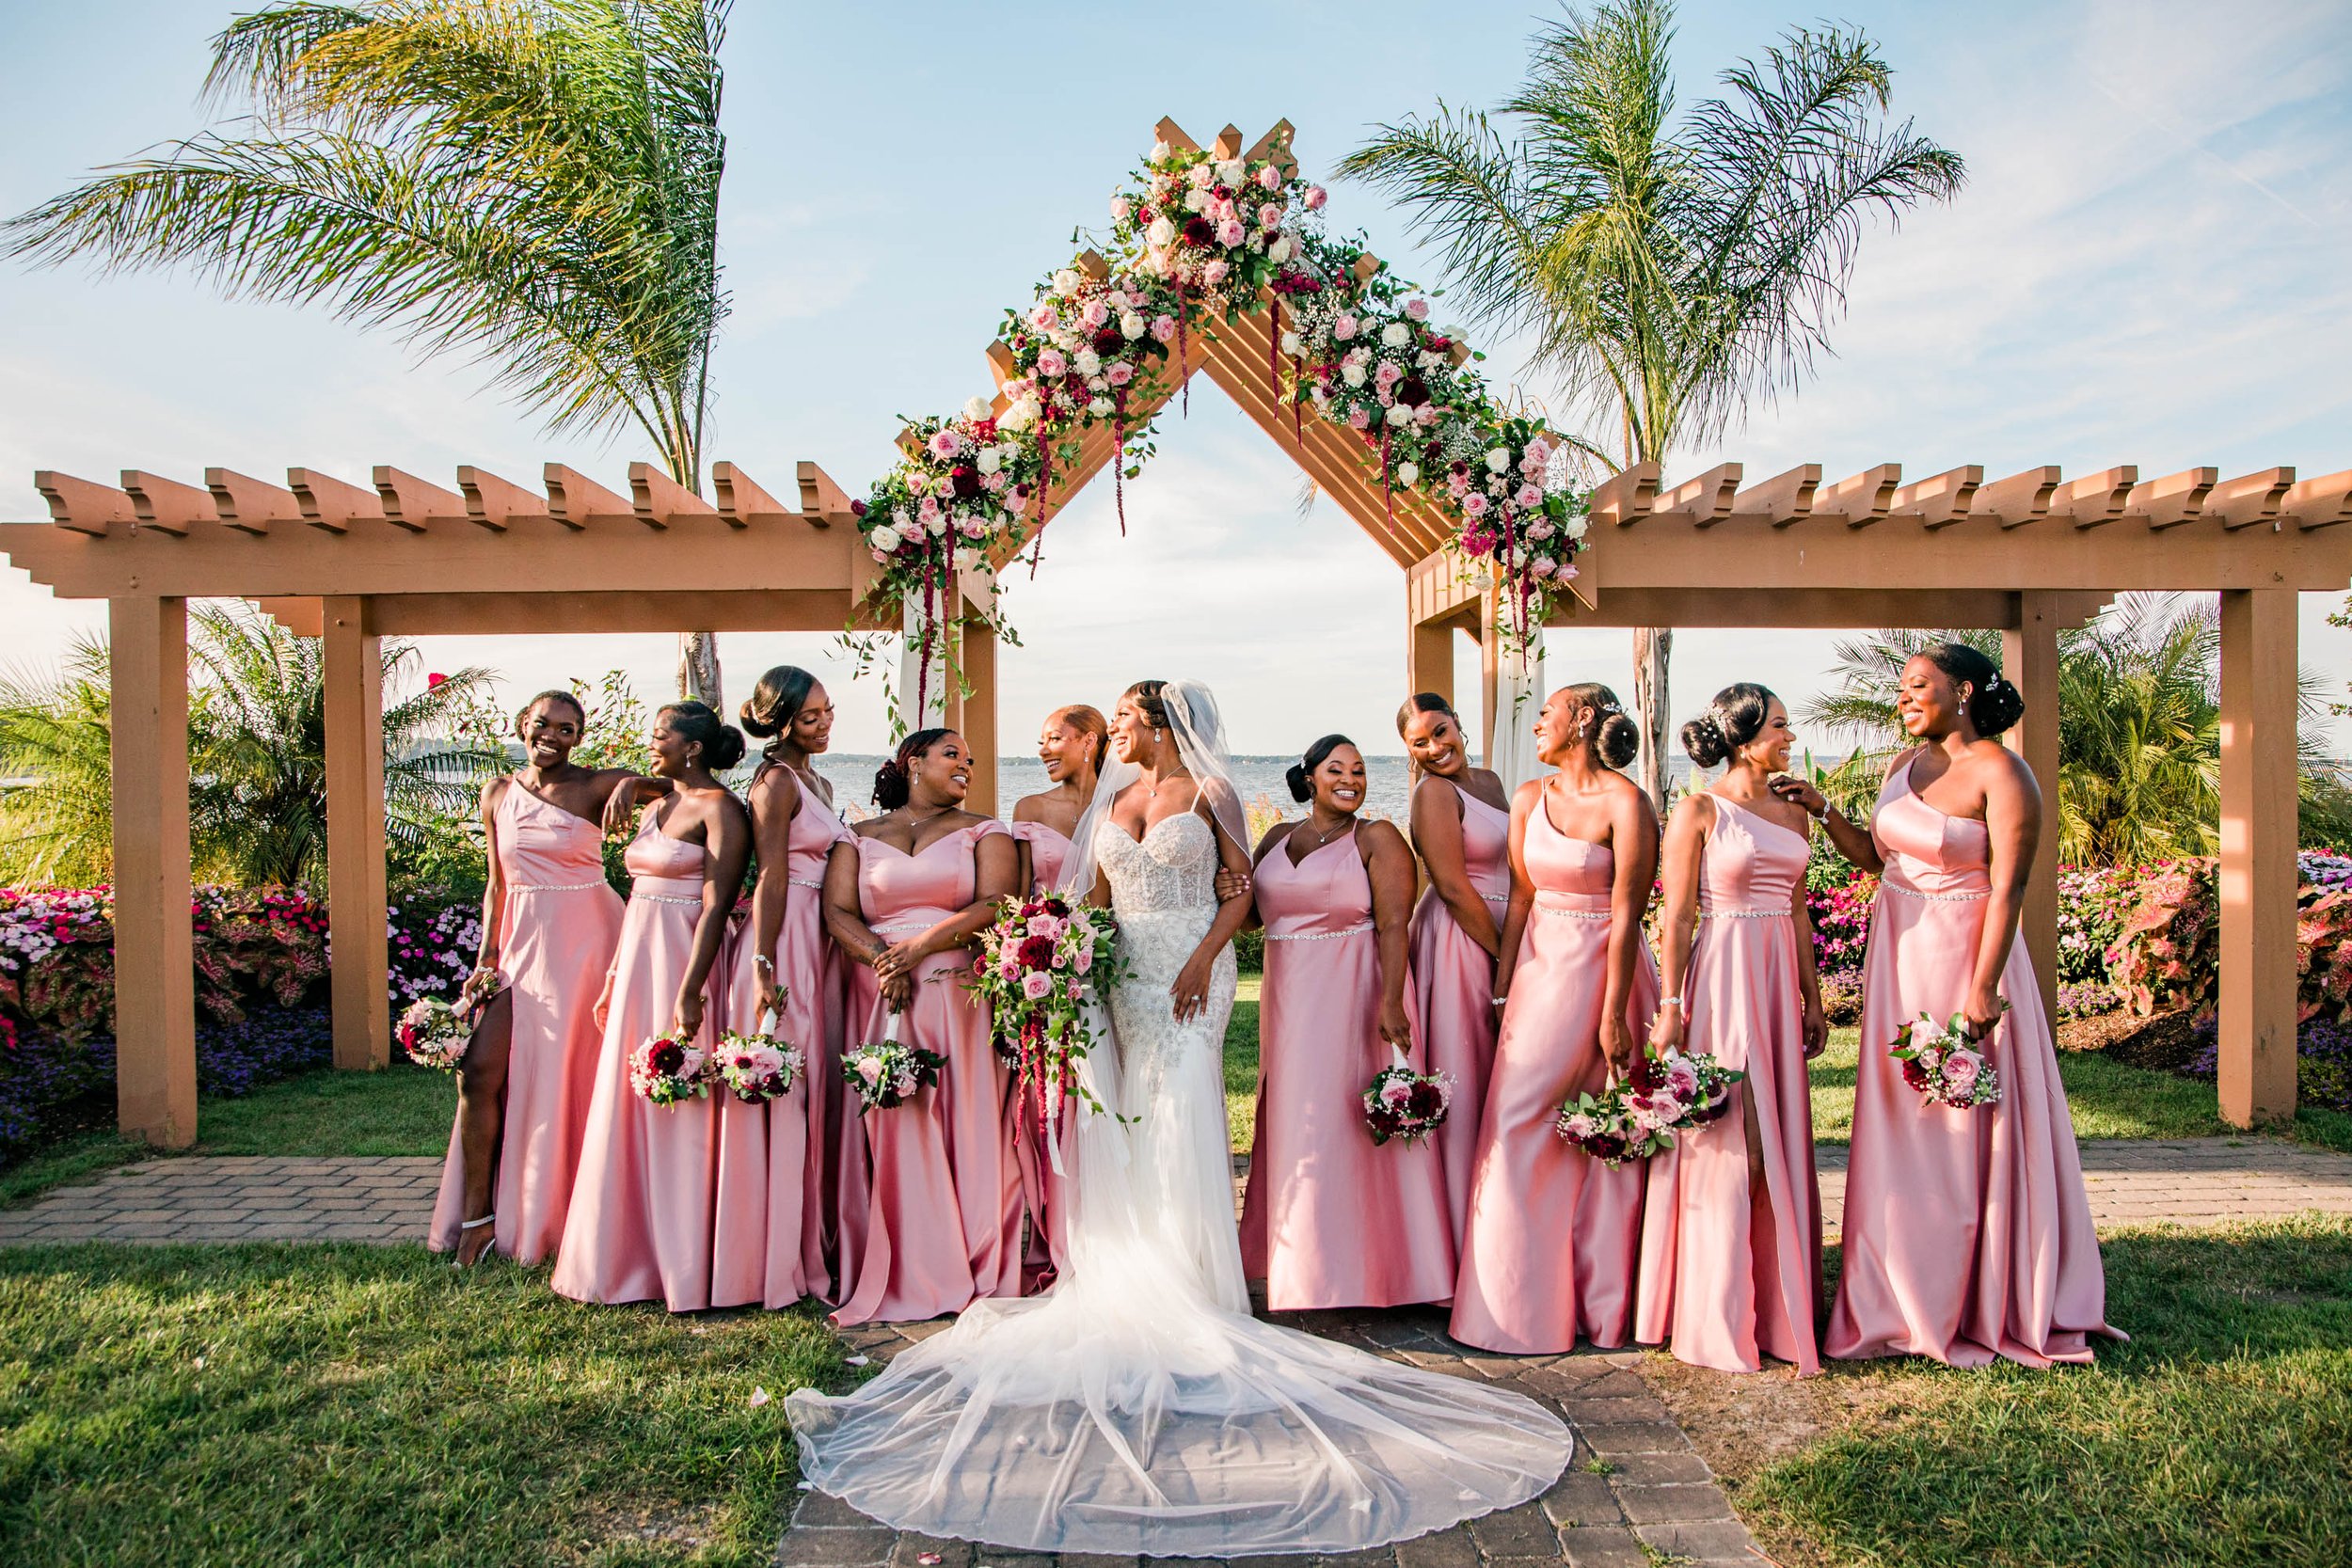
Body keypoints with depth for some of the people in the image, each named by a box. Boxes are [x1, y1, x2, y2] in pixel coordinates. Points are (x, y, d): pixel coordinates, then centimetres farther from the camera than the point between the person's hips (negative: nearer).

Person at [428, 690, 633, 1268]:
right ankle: (478, 1215, 10)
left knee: (569, 1083, 3)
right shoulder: (499, 793, 10)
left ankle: (559, 1221, 18)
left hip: (583, 942, -4)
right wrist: (485, 958, 7)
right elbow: (498, 883, 14)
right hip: (520, 943, 4)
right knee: (479, 1074, -4)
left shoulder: (596, 786, -4)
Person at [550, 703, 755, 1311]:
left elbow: (716, 907, -17)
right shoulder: (656, 805, 17)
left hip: (684, 963, -8)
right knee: (632, 1110, 11)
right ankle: (633, 1255, 22)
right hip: (638, 963, 9)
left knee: (680, 1111, -4)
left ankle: (689, 1265, 7)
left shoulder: (719, 808, -9)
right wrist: (615, 979, 17)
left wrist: (689, 992, -23)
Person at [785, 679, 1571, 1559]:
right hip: (1126, 970, 5)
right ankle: (1137, 1278, 11)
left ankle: (1190, 1283, -2)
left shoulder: (1207, 793, 0)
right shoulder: (1114, 799, 14)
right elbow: (1094, 894, 13)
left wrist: (1204, 957, -15)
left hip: (1191, 969, -5)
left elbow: (1241, 887, -3)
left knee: (1182, 1117, -9)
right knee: (1133, 1117, 4)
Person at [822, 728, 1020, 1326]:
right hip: (882, 999, 1)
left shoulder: (982, 831, 14)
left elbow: (994, 904, -2)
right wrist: (882, 960, -13)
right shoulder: (859, 837, 17)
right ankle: (905, 1276, -1)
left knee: (967, 1122, -8)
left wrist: (922, 945, -13)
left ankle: (978, 1270, -2)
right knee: (892, 1128, -7)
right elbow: (837, 910, 4)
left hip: (961, 997, -1)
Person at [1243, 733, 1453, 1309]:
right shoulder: (1277, 838, 12)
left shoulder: (1377, 839, -4)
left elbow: (1394, 927, -13)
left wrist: (1391, 1001, -24)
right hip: (1289, 1000, 6)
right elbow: (1252, 911, 15)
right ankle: (1302, 1259, 22)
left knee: (1352, 1125, -5)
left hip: (1353, 996, -6)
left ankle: (1357, 1268, 4)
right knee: (1293, 1125, 10)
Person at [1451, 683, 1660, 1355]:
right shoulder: (1529, 797, 9)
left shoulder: (1625, 804, -11)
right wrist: (1501, 989, 7)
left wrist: (1613, 1016, -15)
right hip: (1539, 967, 6)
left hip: (1600, 969, -6)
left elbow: (1625, 915, -13)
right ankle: (1528, 1299, 19)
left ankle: (1599, 1302, 12)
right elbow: (1520, 898, 10)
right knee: (1515, 1127, 6)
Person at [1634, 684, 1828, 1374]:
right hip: (1723, 975, -6)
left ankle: (1777, 1301, 23)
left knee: (1779, 1137, 11)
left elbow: (1798, 908, 15)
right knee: (1724, 1142, -1)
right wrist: (1671, 1006, -12)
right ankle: (1718, 1317, 10)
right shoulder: (1698, 811, -7)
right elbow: (1677, 915, -9)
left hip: (1779, 979, 6)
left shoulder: (1792, 812, 11)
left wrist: (1812, 998, 14)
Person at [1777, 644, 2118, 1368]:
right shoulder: (1904, 766, 10)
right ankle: (1909, 1301, 25)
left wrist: (1983, 989, -21)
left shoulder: (2001, 773, -12)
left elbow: (2008, 888, -17)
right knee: (1901, 1126, 12)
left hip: (1964, 957, -7)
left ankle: (1986, 1308, 17)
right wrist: (1820, 808, 6)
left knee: (1971, 1127, 2)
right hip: (1897, 958, 7)